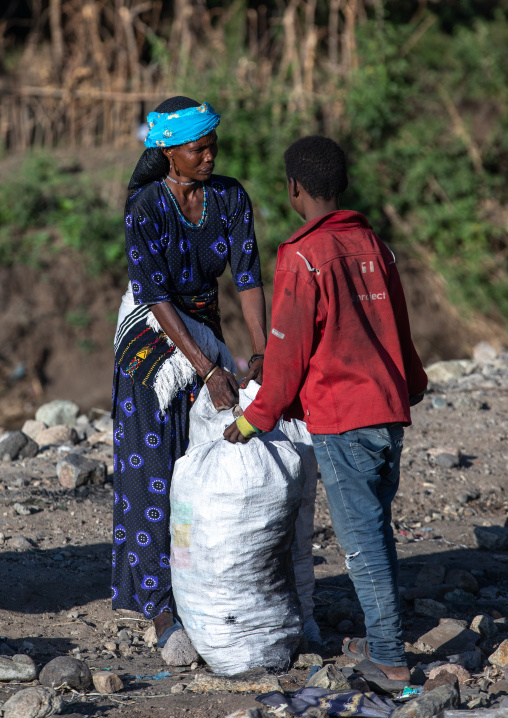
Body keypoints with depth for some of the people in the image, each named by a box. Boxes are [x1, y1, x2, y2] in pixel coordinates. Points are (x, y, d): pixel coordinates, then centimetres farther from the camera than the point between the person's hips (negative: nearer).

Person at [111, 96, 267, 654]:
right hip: (151, 337, -5)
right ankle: (160, 607, -3)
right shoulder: (144, 209, -20)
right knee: (154, 467, -6)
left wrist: (260, 354, -19)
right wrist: (208, 369, -27)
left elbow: (247, 276, -8)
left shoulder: (231, 198, -6)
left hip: (205, 331, 5)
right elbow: (156, 295, -23)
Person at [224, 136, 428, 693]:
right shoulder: (373, 247, 10)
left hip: (339, 418, -7)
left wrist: (256, 418, -1)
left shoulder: (303, 257, -11)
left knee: (360, 534, -3)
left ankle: (389, 659, -2)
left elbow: (288, 349, -11)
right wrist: (412, 385, 40)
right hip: (389, 411, 7)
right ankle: (380, 642, 20)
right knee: (376, 527, 15)